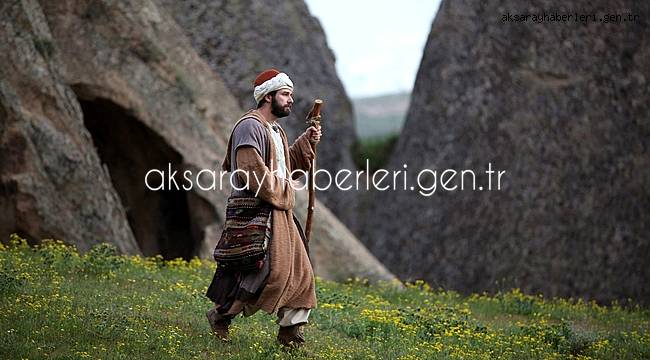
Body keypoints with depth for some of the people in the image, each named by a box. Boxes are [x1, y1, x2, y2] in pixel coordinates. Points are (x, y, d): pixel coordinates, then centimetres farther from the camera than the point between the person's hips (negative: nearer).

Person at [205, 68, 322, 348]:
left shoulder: (275, 130, 21)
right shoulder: (250, 126, -12)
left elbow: (288, 166, 25)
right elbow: (252, 171, -20)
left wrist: (306, 143, 13)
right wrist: (283, 189, -12)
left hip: (279, 212, 10)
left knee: (298, 271, 6)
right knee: (269, 270, -15)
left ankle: (290, 332, 12)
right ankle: (220, 314, 0)